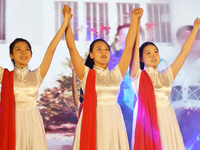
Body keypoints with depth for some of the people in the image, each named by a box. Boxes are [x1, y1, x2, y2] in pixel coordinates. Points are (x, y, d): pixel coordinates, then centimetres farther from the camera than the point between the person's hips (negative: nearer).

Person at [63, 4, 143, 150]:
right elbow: (71, 47, -4)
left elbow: (129, 46, 6)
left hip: (113, 120, 2)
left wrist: (134, 19, 6)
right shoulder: (86, 74, 1)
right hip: (92, 121, -2)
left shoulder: (116, 74, 7)